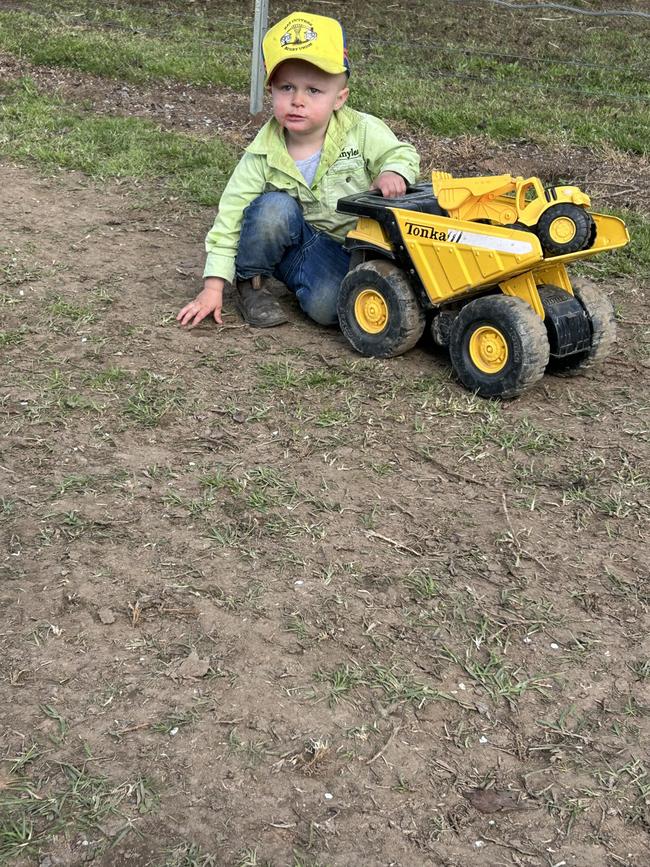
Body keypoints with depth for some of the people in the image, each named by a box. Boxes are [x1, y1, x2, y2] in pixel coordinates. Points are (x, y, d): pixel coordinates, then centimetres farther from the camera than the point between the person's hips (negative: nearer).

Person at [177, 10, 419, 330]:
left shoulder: (363, 131, -13)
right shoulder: (263, 154, -12)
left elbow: (402, 153, 1)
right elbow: (230, 217, -10)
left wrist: (393, 173, -27)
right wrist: (213, 286, -15)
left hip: (351, 246, -1)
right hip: (295, 244, 1)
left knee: (327, 306, -30)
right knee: (273, 208, -31)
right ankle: (250, 283, -7)